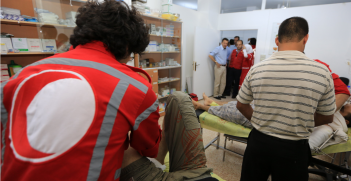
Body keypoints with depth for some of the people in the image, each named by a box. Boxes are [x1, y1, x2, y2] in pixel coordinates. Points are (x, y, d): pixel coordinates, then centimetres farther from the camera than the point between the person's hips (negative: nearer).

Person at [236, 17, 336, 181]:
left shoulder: (256, 69, -12)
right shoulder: (322, 72, -13)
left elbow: (241, 106, 0)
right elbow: (326, 118, 1)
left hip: (258, 141, 1)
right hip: (294, 148, 0)